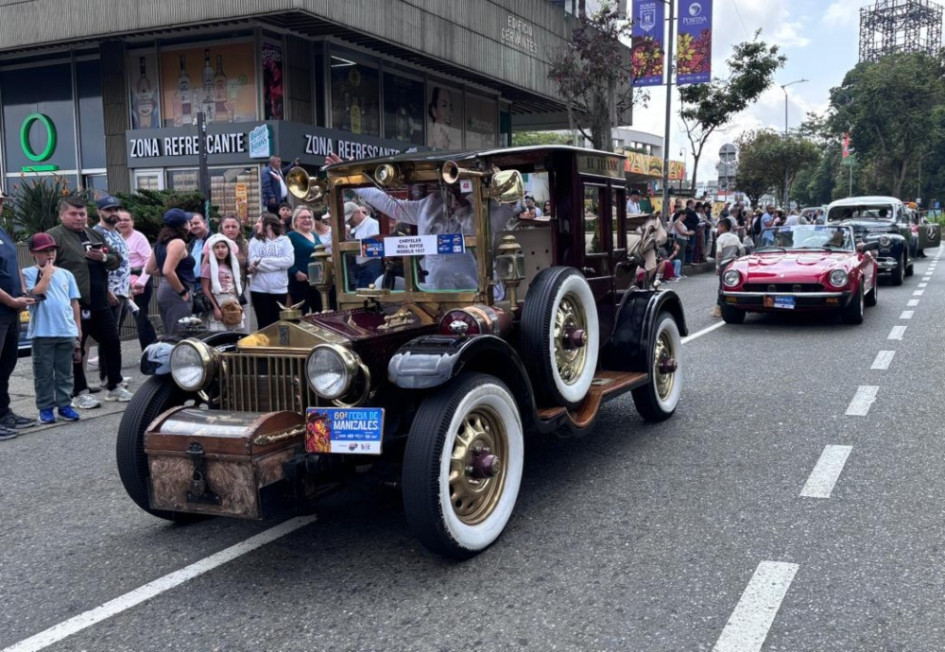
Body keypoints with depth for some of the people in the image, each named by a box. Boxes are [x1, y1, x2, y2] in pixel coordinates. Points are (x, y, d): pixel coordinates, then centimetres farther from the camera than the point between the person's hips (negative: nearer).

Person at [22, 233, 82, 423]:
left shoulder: (66, 274, 10)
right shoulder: (29, 273, -1)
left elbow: (74, 302, 12)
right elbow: (37, 293, -19)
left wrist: (78, 329, 9)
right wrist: (47, 273, -9)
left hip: (67, 332, 4)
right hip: (42, 333, -3)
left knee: (65, 373, 10)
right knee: (44, 373, 4)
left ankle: (64, 405, 17)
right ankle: (45, 408, 12)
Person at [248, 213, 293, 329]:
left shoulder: (284, 241, 4)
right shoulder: (255, 241, 6)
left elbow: (289, 261, -10)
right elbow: (253, 262, -7)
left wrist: (262, 261, -10)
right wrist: (277, 264, -14)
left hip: (279, 289, 0)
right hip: (259, 289, 0)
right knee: (264, 324, 4)